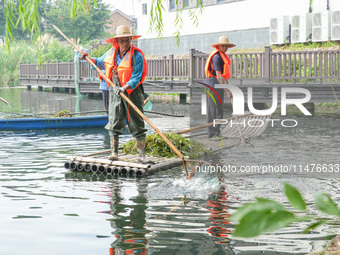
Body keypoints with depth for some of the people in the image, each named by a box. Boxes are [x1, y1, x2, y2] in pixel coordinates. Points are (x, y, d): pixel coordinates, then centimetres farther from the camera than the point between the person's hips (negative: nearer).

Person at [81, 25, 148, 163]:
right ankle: (114, 152, 10)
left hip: (132, 92, -5)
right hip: (115, 91, 5)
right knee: (114, 123, 3)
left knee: (137, 124, -1)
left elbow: (136, 79, -19)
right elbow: (100, 63, 26)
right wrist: (88, 58, 13)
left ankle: (141, 154, 5)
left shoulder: (137, 55, -13)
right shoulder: (112, 52, 5)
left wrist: (124, 88, -33)